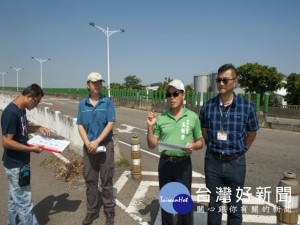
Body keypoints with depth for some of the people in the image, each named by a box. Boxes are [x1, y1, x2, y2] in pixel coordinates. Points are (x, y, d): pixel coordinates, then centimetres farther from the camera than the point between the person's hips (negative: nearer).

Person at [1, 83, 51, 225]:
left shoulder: (21, 109, 5)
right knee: (24, 203, 3)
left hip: (19, 162, 10)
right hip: (16, 165, -10)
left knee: (15, 199, 22)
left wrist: (38, 128, 3)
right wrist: (31, 149, -22)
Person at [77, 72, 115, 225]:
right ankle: (92, 211, 29)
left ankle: (109, 211, 24)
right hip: (88, 147, 3)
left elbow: (111, 124, -9)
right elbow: (80, 126, 3)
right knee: (90, 180, 12)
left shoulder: (107, 101, -4)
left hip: (105, 145, -2)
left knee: (106, 180, 7)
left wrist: (97, 142, -15)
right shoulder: (82, 103, 4)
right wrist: (88, 143, -12)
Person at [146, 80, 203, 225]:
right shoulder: (160, 118, 0)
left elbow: (200, 142, 6)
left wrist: (193, 146, -16)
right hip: (165, 163, 2)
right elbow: (152, 145, 3)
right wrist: (150, 127, -11)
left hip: (183, 163, -2)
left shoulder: (193, 117, -4)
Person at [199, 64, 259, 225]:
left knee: (234, 207, 14)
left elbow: (251, 134, 5)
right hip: (213, 161, 1)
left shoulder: (247, 107, -8)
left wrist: (239, 152, 7)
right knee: (214, 205, 15)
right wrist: (215, 150, 8)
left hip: (236, 163, -1)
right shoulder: (208, 106, -4)